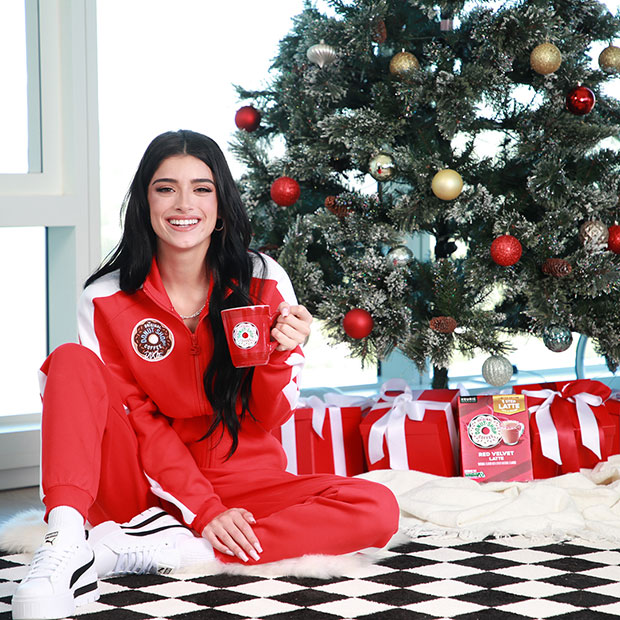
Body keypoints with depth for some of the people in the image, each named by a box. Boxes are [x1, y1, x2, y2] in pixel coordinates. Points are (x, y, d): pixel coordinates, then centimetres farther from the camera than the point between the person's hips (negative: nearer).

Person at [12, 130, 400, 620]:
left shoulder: (263, 282, -4)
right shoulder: (106, 300, -5)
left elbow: (268, 420, -2)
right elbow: (140, 421, -6)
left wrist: (280, 355, -24)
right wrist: (203, 510, -19)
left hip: (241, 481, 1)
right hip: (146, 484, -1)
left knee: (377, 509, -26)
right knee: (71, 362, -20)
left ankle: (148, 549, -30)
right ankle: (65, 548, -40)